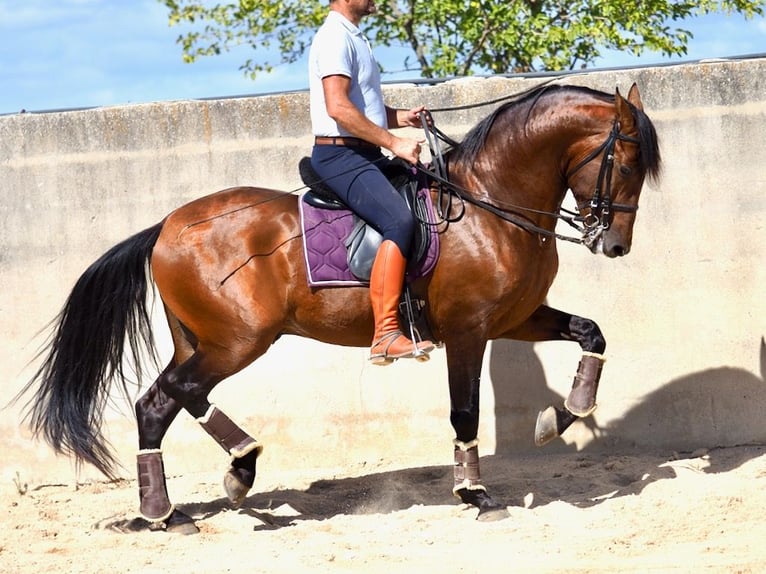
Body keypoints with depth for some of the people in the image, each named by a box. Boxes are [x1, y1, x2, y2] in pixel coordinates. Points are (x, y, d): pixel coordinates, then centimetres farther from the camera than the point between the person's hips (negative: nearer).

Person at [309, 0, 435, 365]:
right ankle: (386, 335, -34)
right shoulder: (335, 37, -12)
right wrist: (394, 143, -20)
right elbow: (338, 107, -23)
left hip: (365, 156, 11)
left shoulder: (353, 38, 20)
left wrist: (398, 117, 11)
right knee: (400, 220, -28)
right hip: (340, 155, -11)